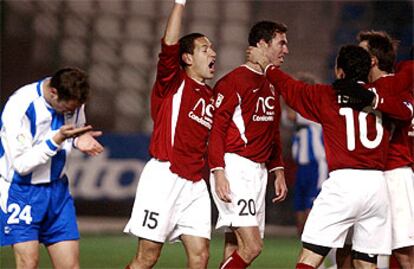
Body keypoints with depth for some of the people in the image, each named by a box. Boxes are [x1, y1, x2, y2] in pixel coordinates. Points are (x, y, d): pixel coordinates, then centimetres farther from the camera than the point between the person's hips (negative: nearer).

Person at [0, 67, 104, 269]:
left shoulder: (73, 101, -5)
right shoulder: (19, 107, -24)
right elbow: (21, 164, -22)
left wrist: (79, 140, -9)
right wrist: (56, 140, -32)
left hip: (58, 190, 6)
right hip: (21, 192, -6)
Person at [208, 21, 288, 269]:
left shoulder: (271, 85, 18)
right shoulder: (233, 81, -8)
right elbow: (216, 129, -11)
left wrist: (278, 172, 20)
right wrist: (218, 173, -19)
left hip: (258, 171, 8)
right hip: (235, 168, -8)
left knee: (235, 247, 5)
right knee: (252, 246, -17)